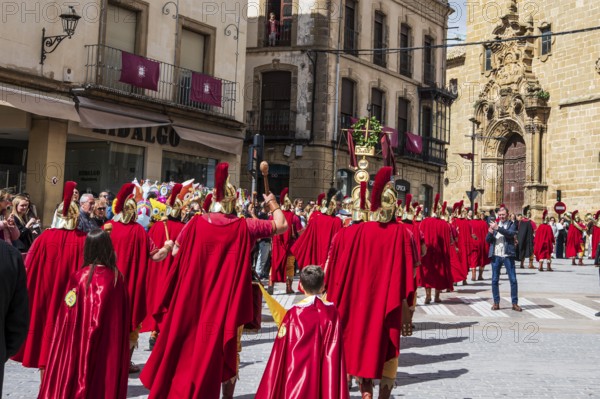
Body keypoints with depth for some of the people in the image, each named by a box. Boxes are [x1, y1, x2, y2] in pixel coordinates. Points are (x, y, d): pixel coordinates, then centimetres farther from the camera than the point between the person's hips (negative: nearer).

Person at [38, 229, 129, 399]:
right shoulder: (117, 277, -6)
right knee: (107, 378, 11)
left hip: (80, 340, -1)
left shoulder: (79, 276, -10)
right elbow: (124, 316, -1)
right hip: (111, 343, 1)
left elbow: (68, 315, -6)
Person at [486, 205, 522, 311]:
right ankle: (496, 303, 14)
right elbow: (487, 240, 8)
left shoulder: (511, 224, 4)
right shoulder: (494, 224, 13)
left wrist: (498, 228, -24)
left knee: (513, 280, -1)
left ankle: (515, 303, 5)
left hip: (508, 255, -3)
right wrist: (490, 232, -13)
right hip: (496, 256, 3)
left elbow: (511, 233, -17)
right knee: (495, 280, 5)